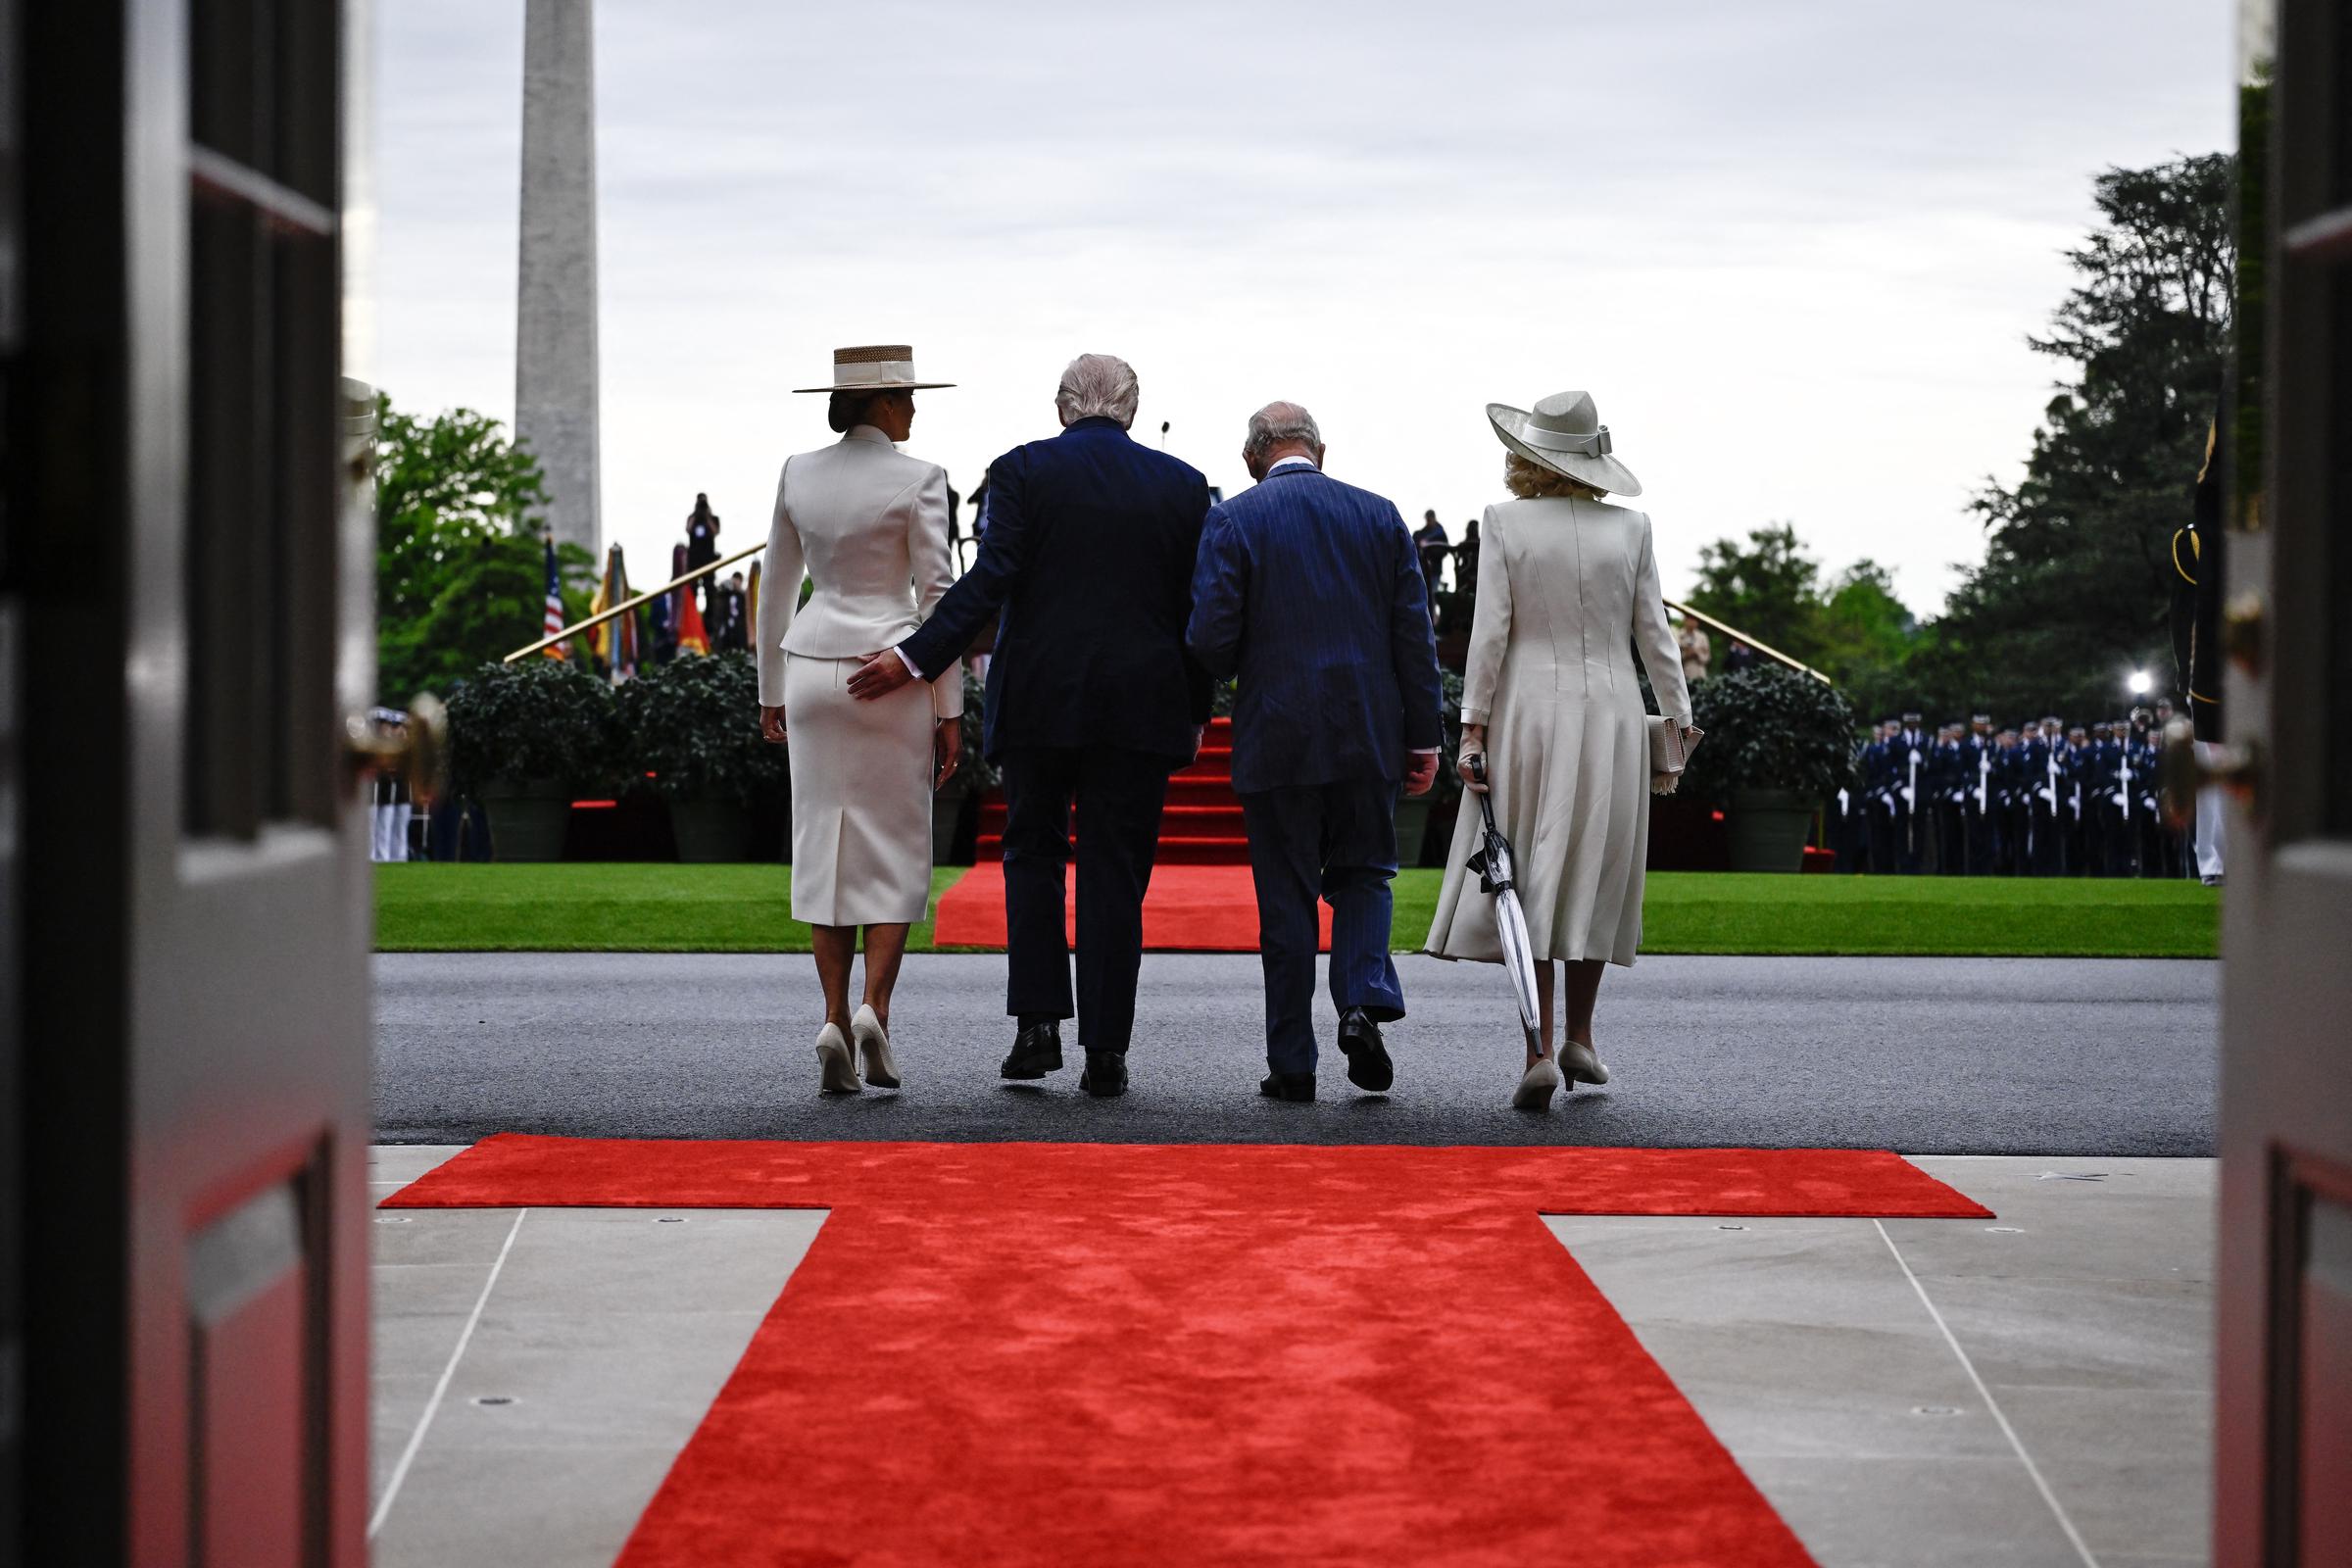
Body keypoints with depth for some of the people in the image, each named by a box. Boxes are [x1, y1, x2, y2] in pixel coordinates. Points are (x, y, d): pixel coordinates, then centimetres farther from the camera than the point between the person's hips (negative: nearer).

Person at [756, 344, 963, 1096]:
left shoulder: (798, 473, 5)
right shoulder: (918, 480, -8)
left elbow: (776, 588, 11)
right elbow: (936, 597, -9)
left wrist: (771, 690, 21)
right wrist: (949, 711, -4)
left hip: (813, 670, 4)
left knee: (827, 850, 8)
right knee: (896, 851, 5)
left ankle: (834, 1021, -1)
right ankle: (874, 1010, -11)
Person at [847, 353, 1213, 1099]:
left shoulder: (1022, 471, -1)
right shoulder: (1183, 484, 6)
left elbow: (990, 580, -12)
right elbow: (1197, 609, 6)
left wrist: (916, 659, -11)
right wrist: (1195, 715, 13)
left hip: (1039, 701, -1)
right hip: (1140, 706, 1)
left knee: (1032, 856, 14)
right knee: (1115, 875, 4)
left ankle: (1038, 1024, 3)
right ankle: (1104, 1051, 1)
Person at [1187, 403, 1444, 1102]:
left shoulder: (1233, 521, -4)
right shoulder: (1379, 515, 5)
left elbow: (1209, 637, -10)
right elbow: (1415, 633, 3)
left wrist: (1231, 671, 13)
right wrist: (1423, 736, 7)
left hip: (1276, 739, -2)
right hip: (1368, 736, 2)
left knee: (1285, 898, 5)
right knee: (1361, 874, 17)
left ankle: (1292, 1063, 7)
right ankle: (1364, 1001, -8)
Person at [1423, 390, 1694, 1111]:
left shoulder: (1506, 524, -5)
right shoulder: (1630, 527, 1)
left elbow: (1490, 630, -7)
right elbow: (1653, 631, 3)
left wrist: (1473, 724, -4)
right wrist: (1679, 714, 13)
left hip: (1529, 709, -2)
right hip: (1610, 711, 2)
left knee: (1528, 882, 1)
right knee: (1594, 875, 15)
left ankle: (1539, 1050, -8)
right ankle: (1579, 1036, 22)